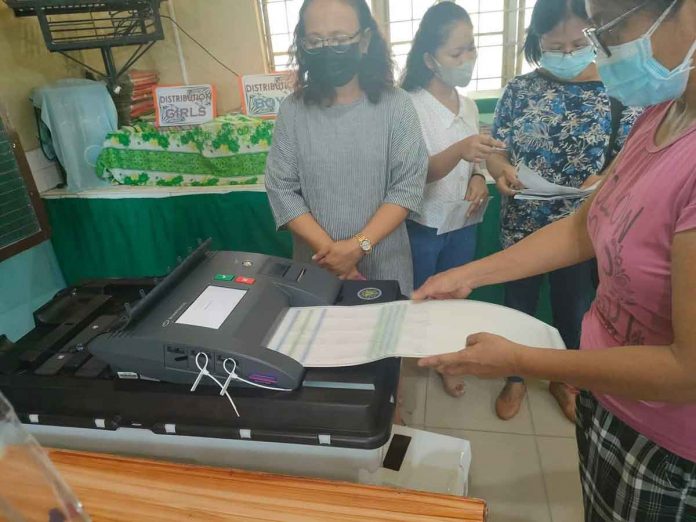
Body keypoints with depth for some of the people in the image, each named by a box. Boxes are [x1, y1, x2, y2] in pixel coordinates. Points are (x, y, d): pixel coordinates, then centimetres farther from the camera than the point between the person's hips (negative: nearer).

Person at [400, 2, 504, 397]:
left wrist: (478, 178, -9)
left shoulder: (468, 105, 3)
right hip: (422, 226, -5)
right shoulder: (409, 106, -16)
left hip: (463, 224, 6)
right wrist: (459, 151, -42)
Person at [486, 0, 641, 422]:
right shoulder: (520, 90, -2)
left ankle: (565, 379, 44)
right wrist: (501, 170, -23)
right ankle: (516, 378, 39)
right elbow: (496, 150, -1)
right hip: (522, 226, 1)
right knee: (519, 305, 15)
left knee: (574, 309, 18)